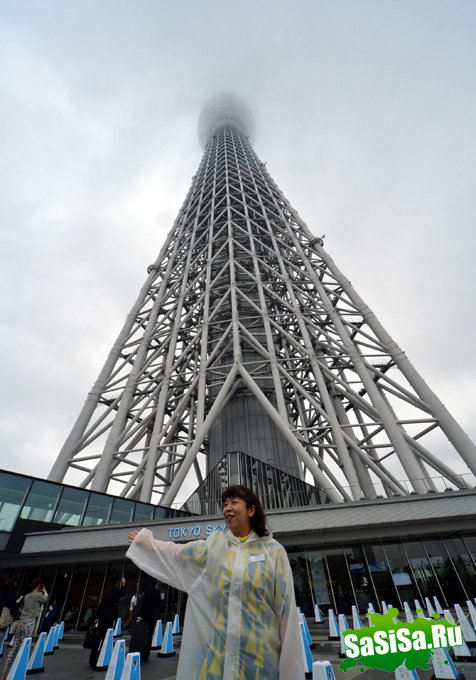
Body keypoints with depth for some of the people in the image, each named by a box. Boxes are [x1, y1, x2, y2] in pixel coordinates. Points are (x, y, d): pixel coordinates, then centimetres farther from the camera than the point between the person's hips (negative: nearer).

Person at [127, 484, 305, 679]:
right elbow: (176, 553, 16)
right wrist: (144, 541, 23)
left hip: (259, 652, -2)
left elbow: (286, 609, -4)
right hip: (217, 647, 3)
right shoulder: (214, 545, 2)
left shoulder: (273, 551, -7)